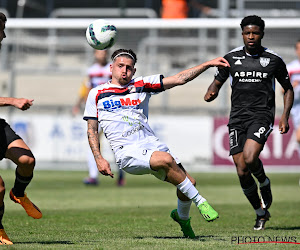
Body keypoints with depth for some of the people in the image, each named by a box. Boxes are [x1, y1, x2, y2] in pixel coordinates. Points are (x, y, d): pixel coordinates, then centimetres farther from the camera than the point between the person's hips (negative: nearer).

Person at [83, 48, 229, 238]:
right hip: (127, 152, -4)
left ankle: (182, 217, 24)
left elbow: (179, 79, 9)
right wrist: (99, 158, -3)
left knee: (189, 182, -7)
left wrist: (208, 64, -1)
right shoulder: (97, 94, 9)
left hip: (151, 143, 4)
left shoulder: (142, 85, 13)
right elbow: (92, 130, 11)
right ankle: (200, 202, -19)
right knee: (166, 159, -33)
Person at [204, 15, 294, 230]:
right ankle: (261, 213, 17)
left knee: (249, 157, -28)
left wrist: (285, 116, -1)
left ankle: (265, 184, 6)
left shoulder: (274, 60, 2)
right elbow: (217, 82, 14)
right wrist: (211, 93, -10)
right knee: (241, 171, -2)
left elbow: (288, 89, 12)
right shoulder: (231, 58, 6)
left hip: (262, 116, -3)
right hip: (238, 118, 3)